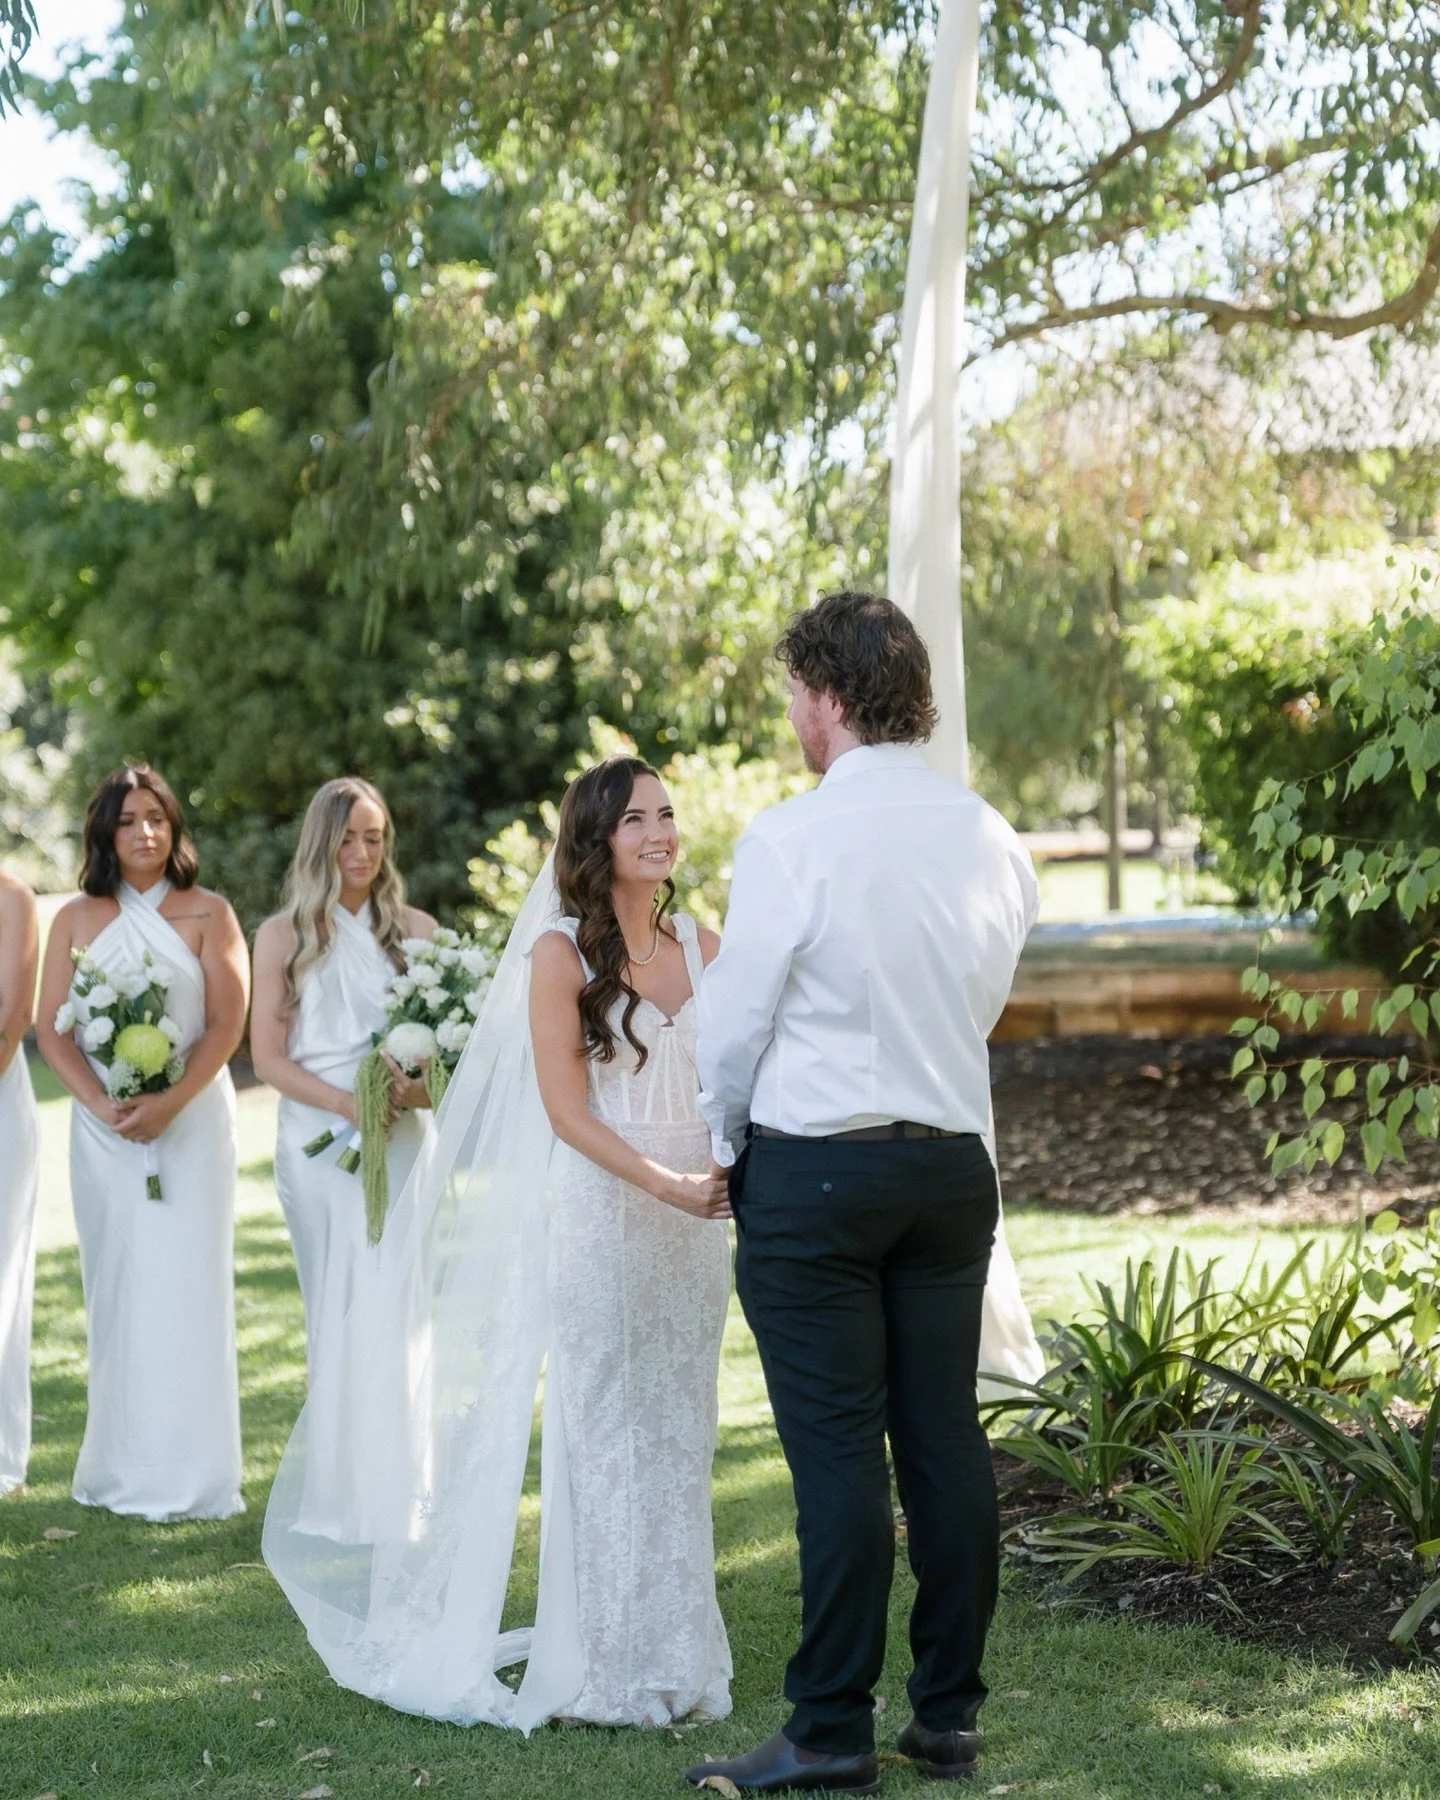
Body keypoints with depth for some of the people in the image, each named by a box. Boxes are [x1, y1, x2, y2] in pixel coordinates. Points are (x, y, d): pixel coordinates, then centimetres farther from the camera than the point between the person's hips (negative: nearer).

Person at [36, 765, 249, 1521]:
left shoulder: (207, 914, 2)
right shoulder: (77, 919, 8)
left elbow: (226, 1024, -4)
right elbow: (52, 1029, 3)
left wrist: (170, 1102, -16)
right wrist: (102, 1104, -12)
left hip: (191, 1115, -2)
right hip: (102, 1126, 2)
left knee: (184, 1286, -4)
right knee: (115, 1289, 3)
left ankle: (188, 1474, 1)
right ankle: (121, 1467, 10)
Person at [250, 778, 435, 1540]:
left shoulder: (414, 928, 8)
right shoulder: (282, 935, 5)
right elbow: (267, 1055, 0)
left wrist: (419, 1086, -13)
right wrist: (346, 1103, -14)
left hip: (397, 1138, 0)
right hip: (316, 1139, 0)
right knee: (333, 1309, 2)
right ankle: (338, 1486, 6)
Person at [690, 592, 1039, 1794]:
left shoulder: (791, 840, -14)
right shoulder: (992, 841, 4)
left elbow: (734, 1021, -8)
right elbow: (984, 1007, 12)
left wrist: (731, 1141, 9)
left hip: (814, 1167, -5)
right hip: (954, 1163, 6)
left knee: (838, 1452, -2)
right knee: (946, 1437, 9)